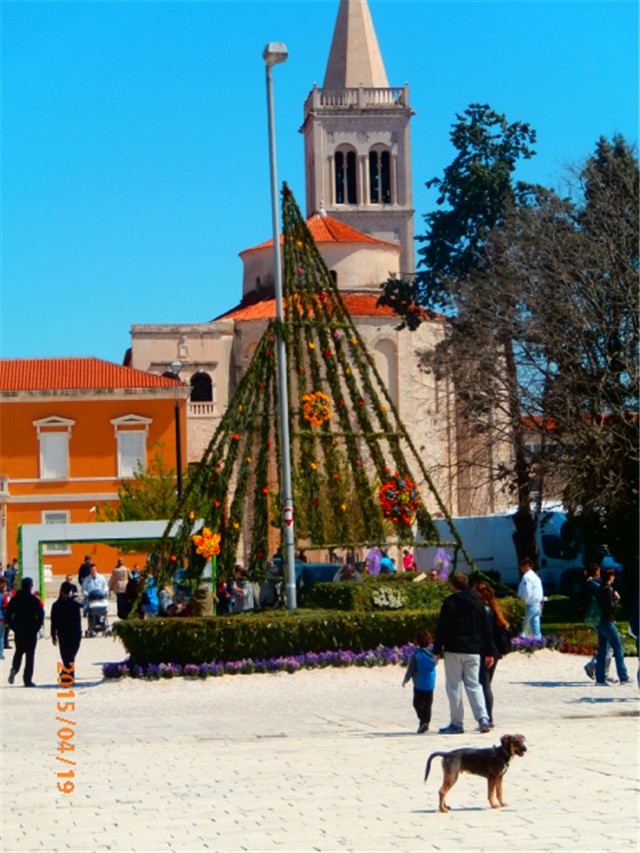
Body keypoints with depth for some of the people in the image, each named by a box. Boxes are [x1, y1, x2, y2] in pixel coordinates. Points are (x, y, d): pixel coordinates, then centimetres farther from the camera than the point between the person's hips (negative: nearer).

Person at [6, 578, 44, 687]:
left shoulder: (14, 599, 3)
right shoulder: (34, 600, -8)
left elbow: (8, 615, 3)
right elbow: (41, 615, -14)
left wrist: (13, 626, 9)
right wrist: (36, 627, -4)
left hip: (18, 631, 3)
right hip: (31, 632, -3)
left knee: (18, 652, 19)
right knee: (30, 655, 3)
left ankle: (14, 669, -9)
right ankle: (28, 680, 0)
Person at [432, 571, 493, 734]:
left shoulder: (450, 602, -6)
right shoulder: (477, 602, 9)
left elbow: (442, 629, -8)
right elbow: (485, 629, 11)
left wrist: (437, 650, -3)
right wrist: (489, 652, 15)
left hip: (454, 650, -4)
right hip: (473, 650, 4)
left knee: (454, 686, 2)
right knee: (473, 685, 10)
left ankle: (457, 723, 3)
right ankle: (483, 718, -7)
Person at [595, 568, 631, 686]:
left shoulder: (600, 588, 12)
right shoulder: (608, 589, -15)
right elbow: (611, 607, -20)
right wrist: (617, 598, -6)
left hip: (600, 622, 9)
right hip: (608, 622, -9)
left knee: (602, 650, 8)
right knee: (618, 648, -3)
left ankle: (600, 679, 7)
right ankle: (623, 677, -3)